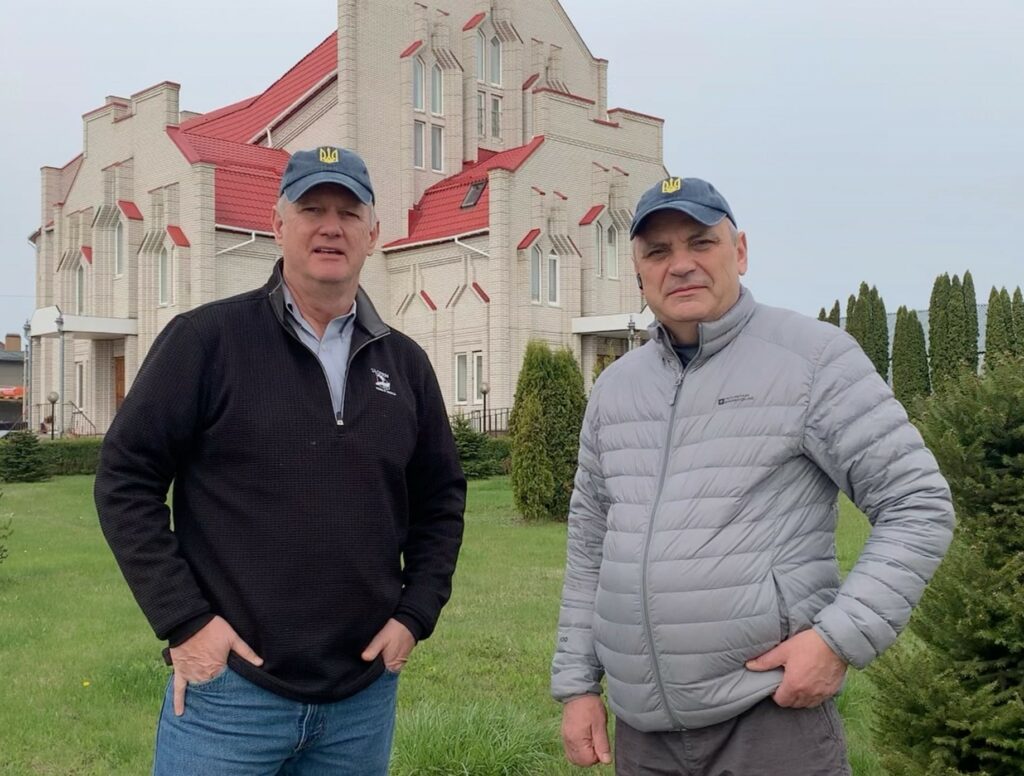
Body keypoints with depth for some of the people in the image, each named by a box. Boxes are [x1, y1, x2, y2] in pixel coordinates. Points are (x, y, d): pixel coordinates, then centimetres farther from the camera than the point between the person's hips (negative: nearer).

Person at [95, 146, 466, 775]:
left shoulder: (404, 363, 6)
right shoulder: (207, 339, -6)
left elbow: (441, 498, 13)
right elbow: (127, 478, -6)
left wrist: (416, 614, 4)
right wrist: (183, 619, -10)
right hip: (229, 685, -3)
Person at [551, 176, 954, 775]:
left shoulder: (813, 357, -6)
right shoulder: (615, 387, 9)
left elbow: (919, 506, -7)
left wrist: (842, 636, -16)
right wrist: (577, 683, 11)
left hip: (769, 714, -5)